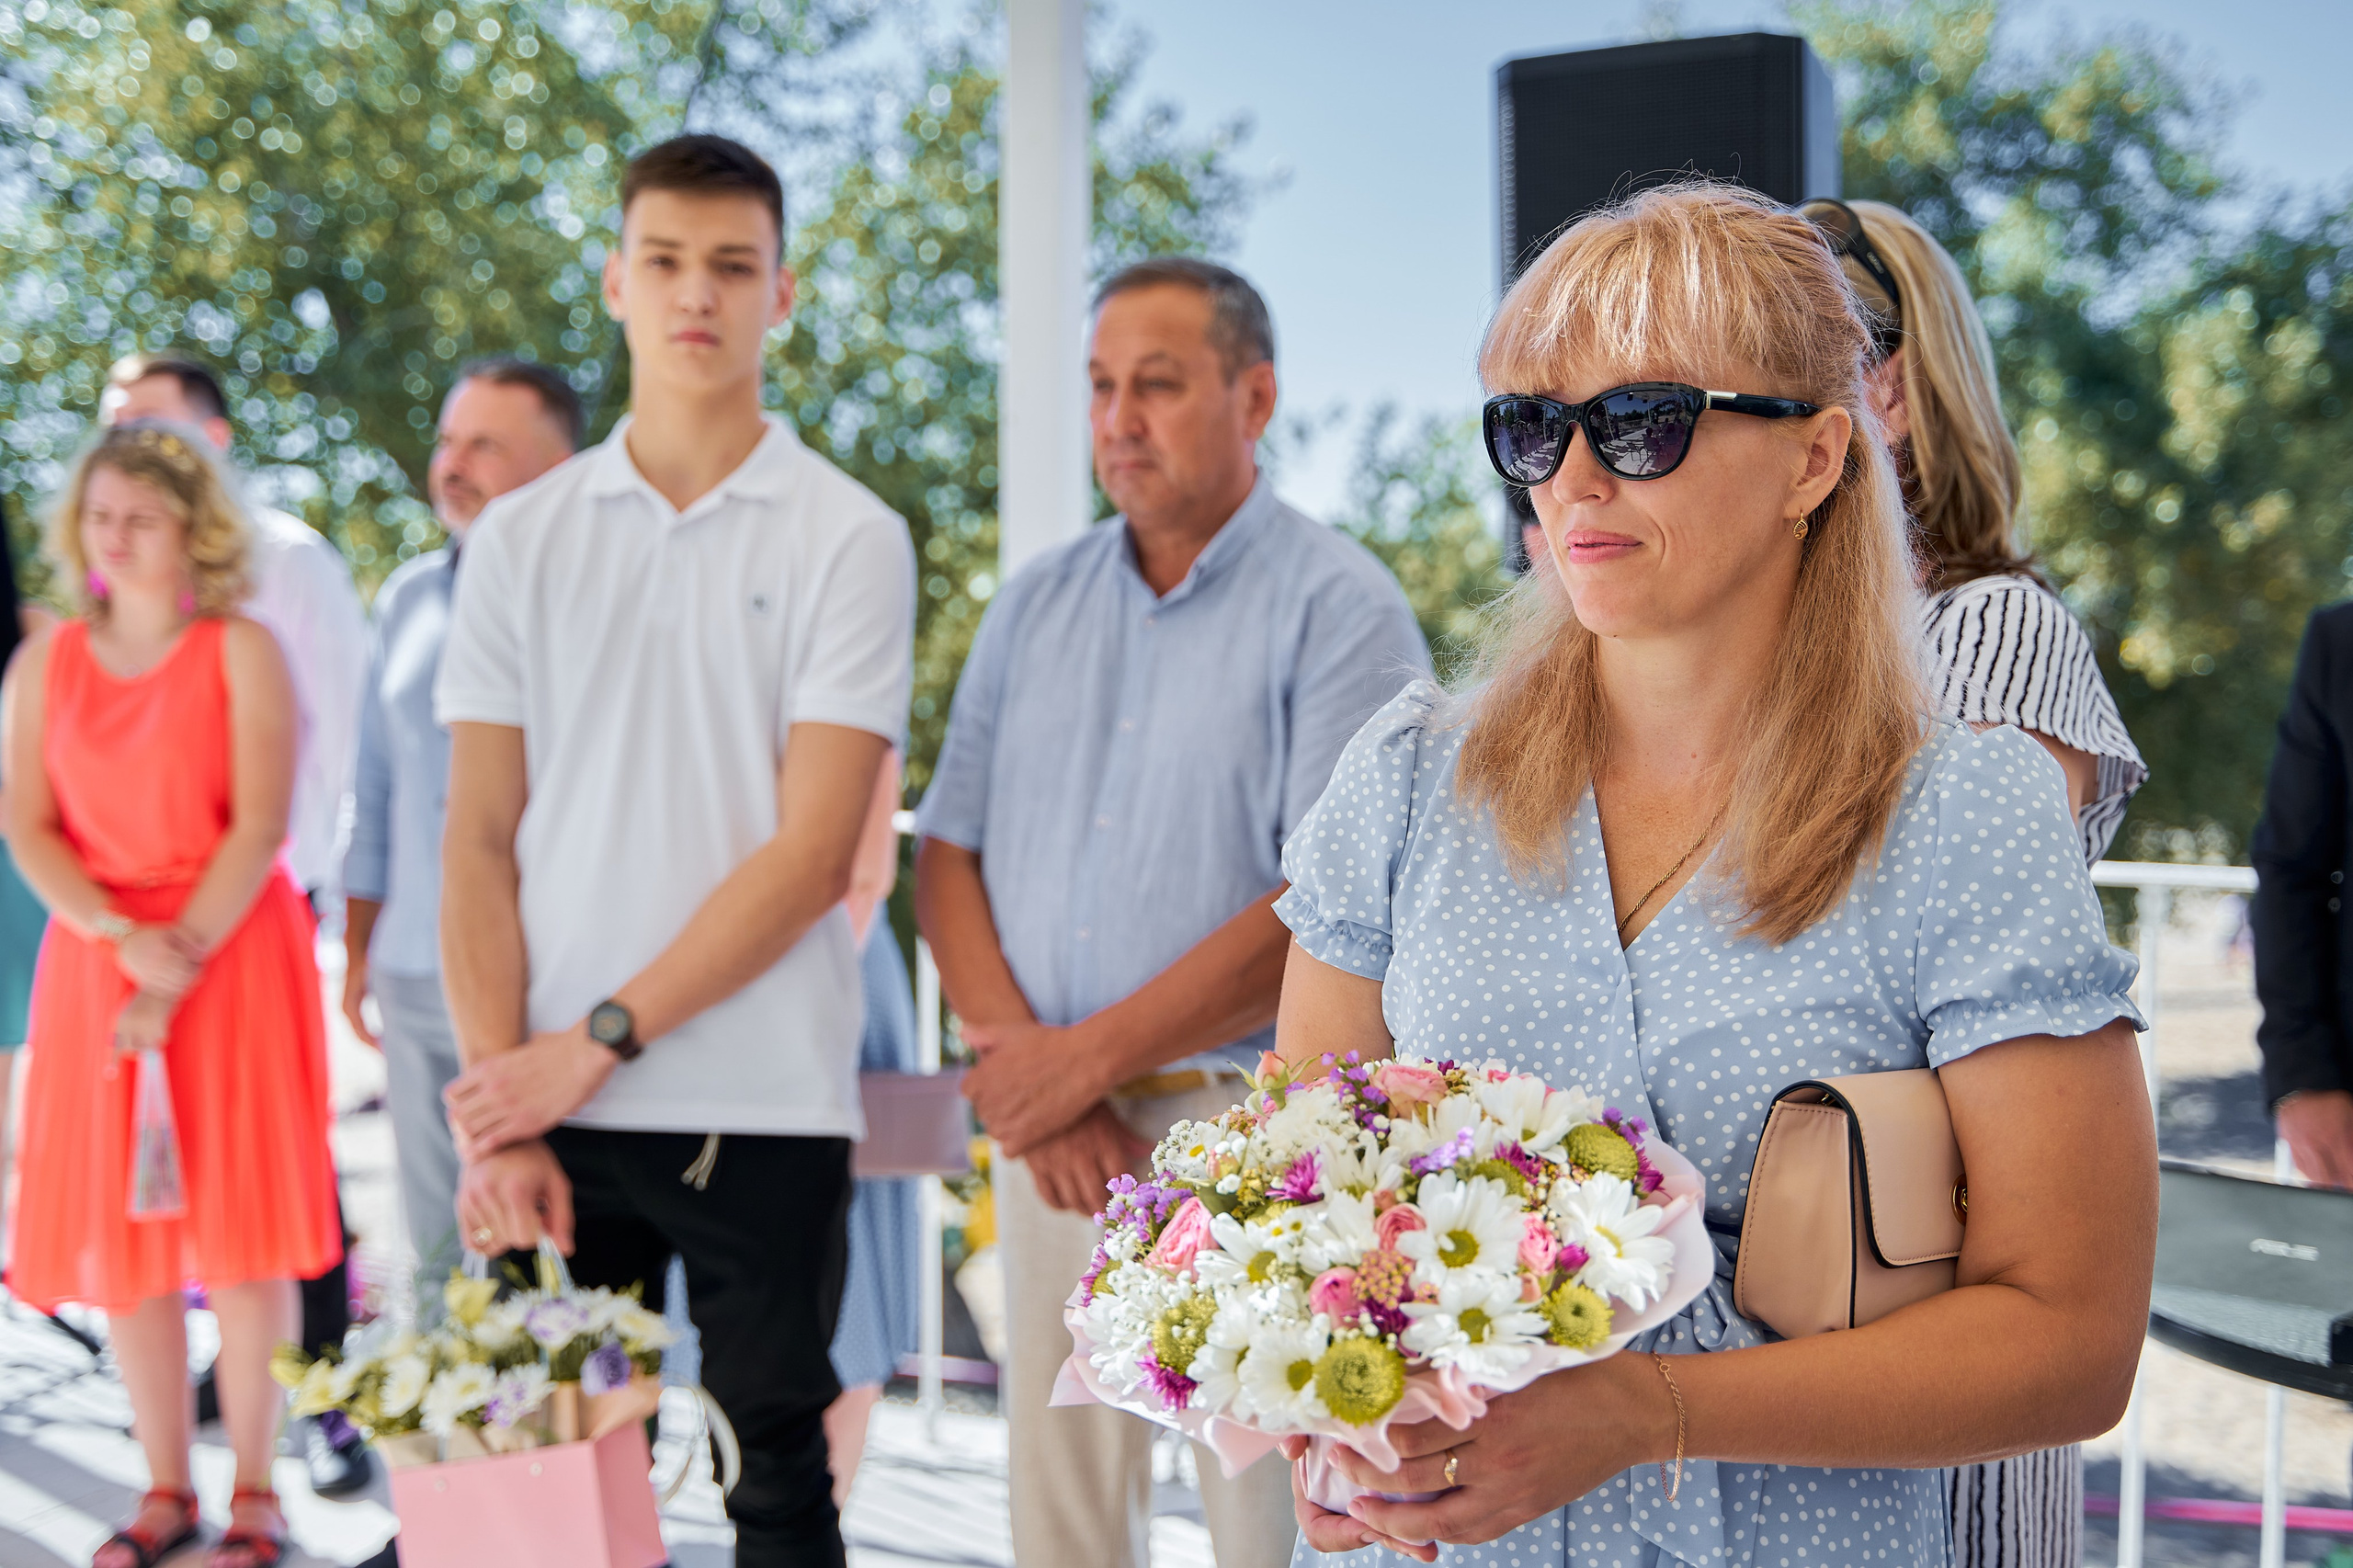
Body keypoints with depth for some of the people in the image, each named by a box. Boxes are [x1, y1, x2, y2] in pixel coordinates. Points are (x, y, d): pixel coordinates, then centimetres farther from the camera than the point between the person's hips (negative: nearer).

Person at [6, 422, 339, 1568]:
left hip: (235, 958, -3)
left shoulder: (242, 652, -2)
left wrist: (180, 968, -16)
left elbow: (259, 828, -9)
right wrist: (124, 939, -14)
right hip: (96, 961, 4)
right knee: (119, 1230, 4)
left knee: (239, 1225, -3)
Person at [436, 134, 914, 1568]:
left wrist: (601, 1039, -11)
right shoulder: (521, 539, 9)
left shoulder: (849, 538, -1)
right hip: (553, 1108, 2)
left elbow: (813, 855, -8)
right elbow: (481, 843, 6)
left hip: (764, 1110, -2)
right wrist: (500, 1100, -4)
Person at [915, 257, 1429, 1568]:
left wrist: (1089, 1054, -13)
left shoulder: (1338, 606, -6)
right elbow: (948, 859, 9)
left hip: (1250, 1119, -5)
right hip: (1052, 1133, 5)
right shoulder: (1035, 606, 12)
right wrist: (1024, 1063, -7)